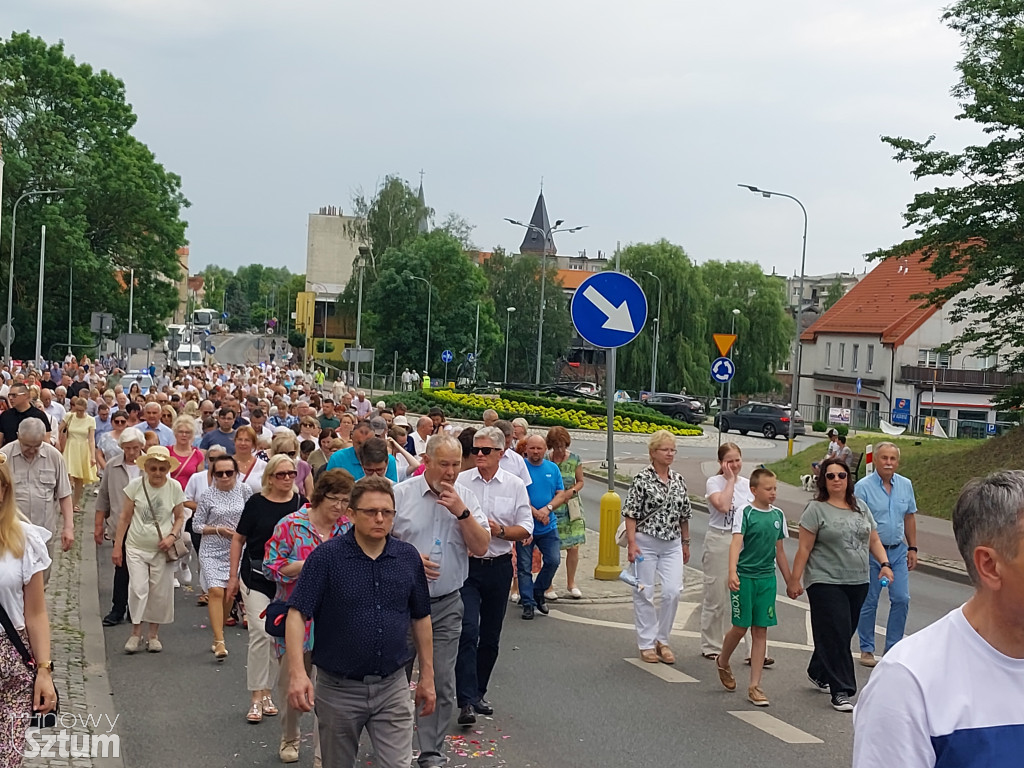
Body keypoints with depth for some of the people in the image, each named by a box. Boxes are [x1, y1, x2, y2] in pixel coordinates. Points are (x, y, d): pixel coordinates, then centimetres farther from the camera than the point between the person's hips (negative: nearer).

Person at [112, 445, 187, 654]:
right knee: (138, 588, -9)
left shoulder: (174, 488, -2)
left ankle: (154, 635, 20)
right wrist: (117, 546, 1)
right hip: (136, 546, -1)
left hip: (162, 550, 1)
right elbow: (125, 517, 1)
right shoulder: (135, 486, -5)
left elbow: (180, 517, 7)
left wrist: (172, 536, -11)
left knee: (160, 592, 5)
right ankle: (136, 633, 6)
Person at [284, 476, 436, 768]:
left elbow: (421, 618, 10)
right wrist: (297, 673, -28)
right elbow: (297, 613, -16)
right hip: (338, 688, -2)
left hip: (392, 687, 2)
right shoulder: (325, 557, -11)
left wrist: (427, 676, 11)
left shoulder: (408, 557, 0)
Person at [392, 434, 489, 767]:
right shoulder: (401, 494, -4)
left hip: (446, 605, 2)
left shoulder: (466, 497, 2)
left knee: (442, 684, 2)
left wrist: (461, 511, -15)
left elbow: (481, 547, -3)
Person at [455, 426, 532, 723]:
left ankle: (479, 692, 29)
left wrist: (499, 530, -14)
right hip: (466, 565, -2)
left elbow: (525, 529, 3)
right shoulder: (460, 482, 0)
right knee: (468, 631, -14)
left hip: (499, 567, 3)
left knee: (490, 636, 12)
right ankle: (467, 701, -15)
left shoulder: (515, 485, 3)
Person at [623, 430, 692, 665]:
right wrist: (632, 543, -16)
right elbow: (630, 514, -9)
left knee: (673, 591, -4)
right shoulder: (642, 479, -8)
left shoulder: (678, 480, 8)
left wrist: (685, 543, 16)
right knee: (644, 594, 3)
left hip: (672, 544, 4)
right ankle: (647, 643, 14)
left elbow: (684, 515, 15)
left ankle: (662, 640, 13)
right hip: (646, 542, -4)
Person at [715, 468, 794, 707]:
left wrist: (790, 581, 19)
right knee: (741, 627, 2)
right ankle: (723, 662, 33)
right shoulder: (745, 513, -9)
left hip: (767, 578, 4)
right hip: (744, 577, -4)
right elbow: (736, 542, -21)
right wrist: (732, 572, -35)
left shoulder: (778, 515, 7)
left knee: (760, 631, 4)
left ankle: (754, 687, 8)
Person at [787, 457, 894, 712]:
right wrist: (794, 580, -8)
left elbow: (873, 540, 16)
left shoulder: (861, 507, 13)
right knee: (836, 634, -9)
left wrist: (884, 563, 0)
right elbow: (804, 549, -6)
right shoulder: (816, 509, -4)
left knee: (843, 633, 13)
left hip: (858, 582, 6)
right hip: (826, 583, -6)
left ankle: (818, 673, 35)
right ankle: (841, 691, -5)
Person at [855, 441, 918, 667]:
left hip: (898, 550, 4)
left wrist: (912, 548, 12)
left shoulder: (905, 485, 6)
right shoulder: (863, 487, -10)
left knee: (901, 599, 2)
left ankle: (893, 648, 14)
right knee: (869, 602, 4)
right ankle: (866, 650, 15)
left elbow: (910, 517, 14)